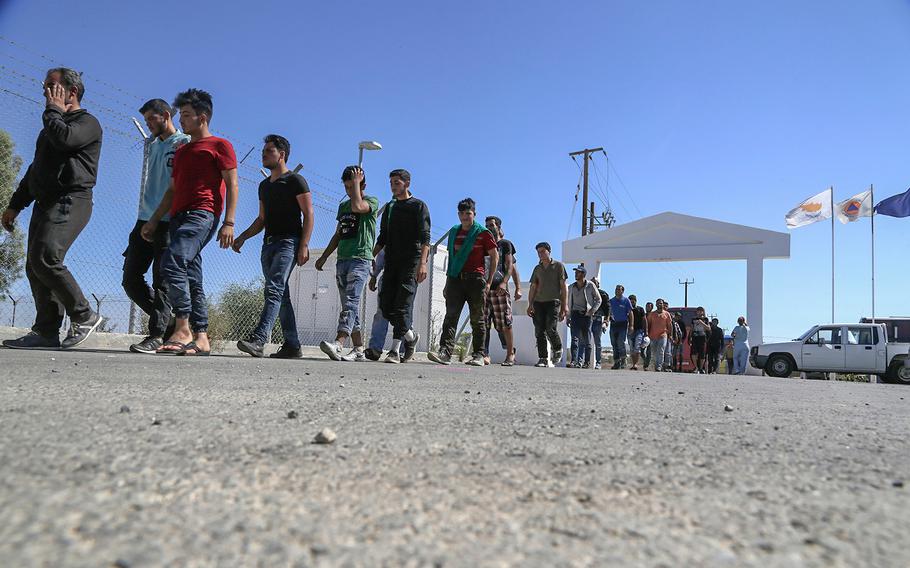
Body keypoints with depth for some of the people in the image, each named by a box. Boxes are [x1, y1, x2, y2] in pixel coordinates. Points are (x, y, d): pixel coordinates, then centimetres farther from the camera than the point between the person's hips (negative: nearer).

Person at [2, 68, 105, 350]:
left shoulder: (87, 122, 1)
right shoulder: (54, 124, 29)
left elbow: (64, 138, -22)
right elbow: (35, 169, 31)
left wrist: (53, 109, -3)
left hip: (70, 201, -9)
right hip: (44, 203, 9)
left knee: (44, 258, -23)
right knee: (34, 266, 1)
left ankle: (84, 316, -13)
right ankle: (46, 333, 0)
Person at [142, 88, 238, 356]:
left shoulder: (219, 145, 6)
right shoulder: (181, 151, 29)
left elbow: (232, 185, -3)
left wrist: (229, 222, -14)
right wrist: (154, 220, 18)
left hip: (202, 214, -8)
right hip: (179, 216, 8)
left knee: (171, 262, -25)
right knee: (191, 279, 1)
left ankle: (183, 329, -23)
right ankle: (201, 338, 1)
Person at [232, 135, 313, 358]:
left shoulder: (295, 181, -1)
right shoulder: (264, 185, 22)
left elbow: (308, 214, -8)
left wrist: (304, 245, -18)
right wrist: (242, 237, 13)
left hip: (288, 242, -8)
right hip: (268, 243, 8)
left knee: (273, 290, -21)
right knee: (281, 295, 6)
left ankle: (258, 339, -30)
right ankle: (292, 345, 10)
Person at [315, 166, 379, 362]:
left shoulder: (372, 201, 2)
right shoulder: (343, 205, 22)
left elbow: (357, 206, -22)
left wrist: (356, 182, -8)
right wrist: (324, 256, 21)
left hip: (361, 259, -7)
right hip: (342, 260, 8)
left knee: (351, 302, -20)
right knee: (350, 306, 5)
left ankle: (338, 344, -34)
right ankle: (358, 349, 8)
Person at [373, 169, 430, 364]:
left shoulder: (418, 206, 2)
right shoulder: (389, 207, 20)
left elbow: (425, 238, -9)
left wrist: (423, 262, -22)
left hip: (411, 262, -6)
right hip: (391, 262, 6)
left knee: (402, 305, -12)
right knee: (386, 304, -1)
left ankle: (395, 350, -5)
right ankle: (410, 336, 15)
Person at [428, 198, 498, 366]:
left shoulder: (483, 233, 3)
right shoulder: (453, 232, 16)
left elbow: (495, 257, 3)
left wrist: (489, 282, -3)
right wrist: (447, 282, 17)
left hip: (475, 278, -3)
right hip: (456, 278, 4)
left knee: (477, 319, 1)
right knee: (451, 315, -8)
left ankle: (478, 355, 6)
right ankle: (445, 352, -16)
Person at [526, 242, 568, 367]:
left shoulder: (558, 266, 7)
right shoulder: (537, 269, 18)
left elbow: (563, 286, 3)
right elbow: (533, 288, 16)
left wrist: (564, 305, -5)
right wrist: (530, 305, 5)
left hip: (553, 301, -4)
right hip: (539, 302, 4)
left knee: (550, 328, -17)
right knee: (539, 331, -3)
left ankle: (558, 350, 10)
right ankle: (543, 359, 0)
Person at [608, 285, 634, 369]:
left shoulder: (626, 300, 2)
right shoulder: (611, 301, 10)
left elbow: (630, 313, 2)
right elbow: (608, 312, 15)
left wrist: (631, 326, -4)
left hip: (623, 324, -3)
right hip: (613, 324, 4)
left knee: (621, 342, -14)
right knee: (614, 343, 2)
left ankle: (623, 360, 1)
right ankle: (616, 362, 8)